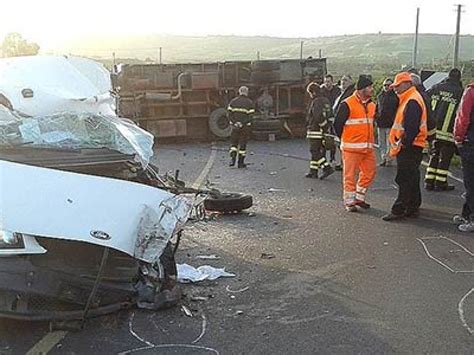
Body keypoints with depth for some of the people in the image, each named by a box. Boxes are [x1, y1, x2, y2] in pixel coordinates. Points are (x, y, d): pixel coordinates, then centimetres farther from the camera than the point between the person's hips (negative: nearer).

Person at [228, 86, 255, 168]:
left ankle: (233, 158, -2)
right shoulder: (249, 102, -2)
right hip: (245, 126, -2)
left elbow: (229, 113, -2)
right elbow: (250, 115, -10)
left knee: (234, 143, 13)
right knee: (243, 144, 4)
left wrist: (233, 122, -3)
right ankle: (241, 162, 8)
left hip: (235, 125, 2)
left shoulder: (233, 101, 5)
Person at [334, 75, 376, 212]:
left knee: (370, 172, 9)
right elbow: (337, 124, -7)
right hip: (352, 147, -7)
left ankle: (359, 197, 24)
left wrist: (369, 139, 15)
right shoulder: (347, 104, -10)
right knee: (350, 175, 0)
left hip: (368, 147, 7)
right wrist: (345, 139, 1)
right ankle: (349, 202, 10)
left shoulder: (371, 105, 13)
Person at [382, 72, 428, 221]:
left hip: (409, 147, -11)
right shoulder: (408, 99, 17)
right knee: (411, 179, 15)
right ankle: (413, 208, 23)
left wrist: (402, 143, -20)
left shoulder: (412, 101, -17)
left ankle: (399, 210, -4)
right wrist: (401, 143, 16)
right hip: (409, 146, 11)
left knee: (404, 179, -7)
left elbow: (411, 127, -24)